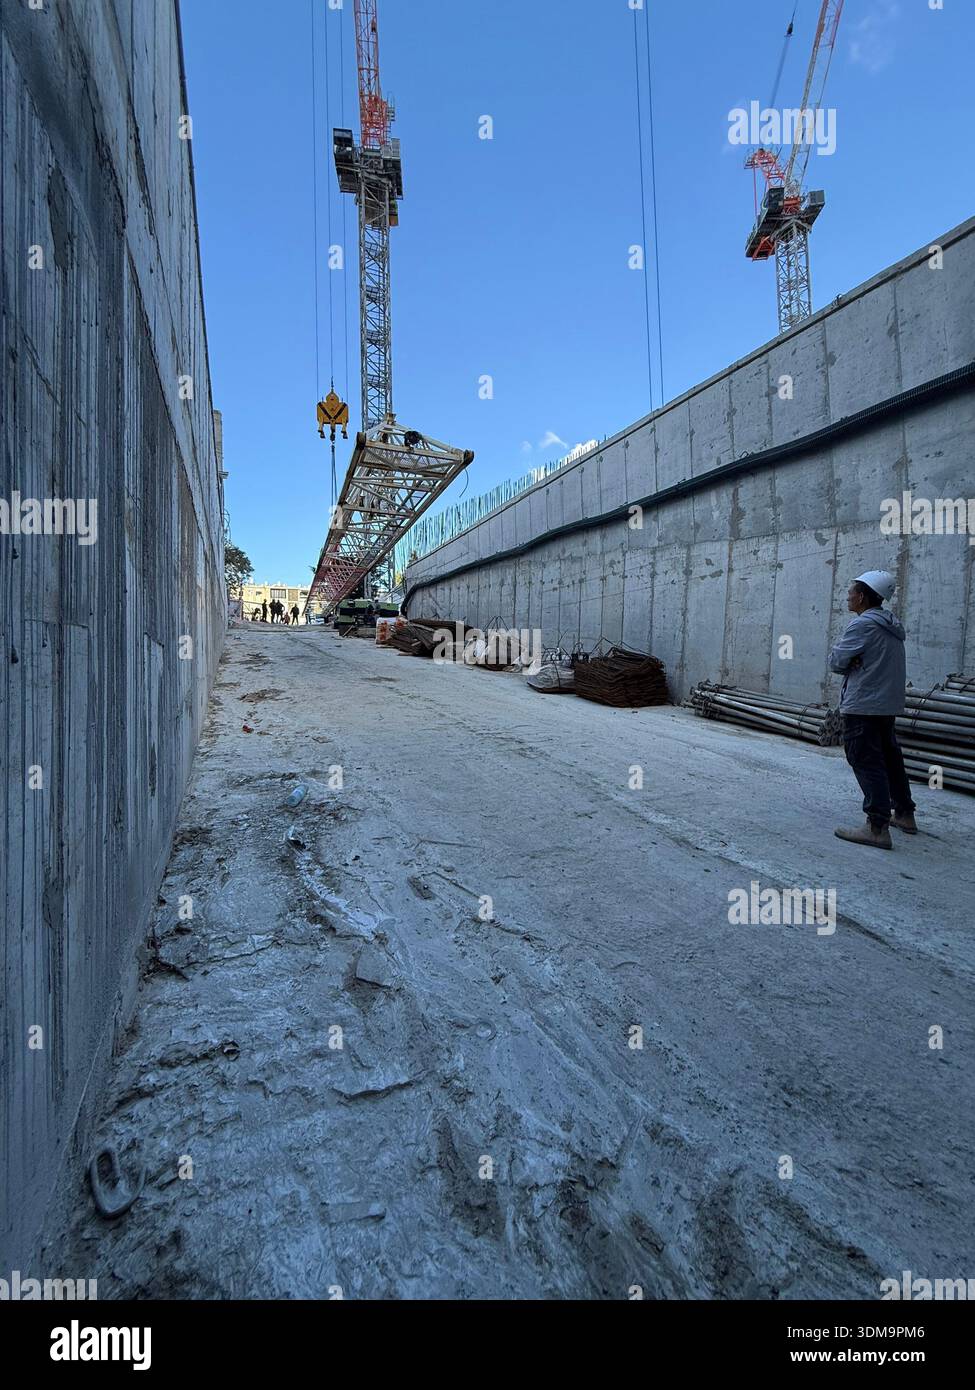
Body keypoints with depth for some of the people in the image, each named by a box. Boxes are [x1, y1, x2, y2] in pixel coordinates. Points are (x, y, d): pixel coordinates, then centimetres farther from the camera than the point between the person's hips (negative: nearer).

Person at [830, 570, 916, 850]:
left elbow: (836, 661, -14)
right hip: (888, 704, 10)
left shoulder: (863, 623, -15)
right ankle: (904, 813, 31)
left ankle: (877, 827, -9)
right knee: (890, 757, 19)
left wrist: (849, 664, 5)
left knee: (867, 763, -8)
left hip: (862, 705, -10)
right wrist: (855, 663, -2)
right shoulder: (891, 624, 14)